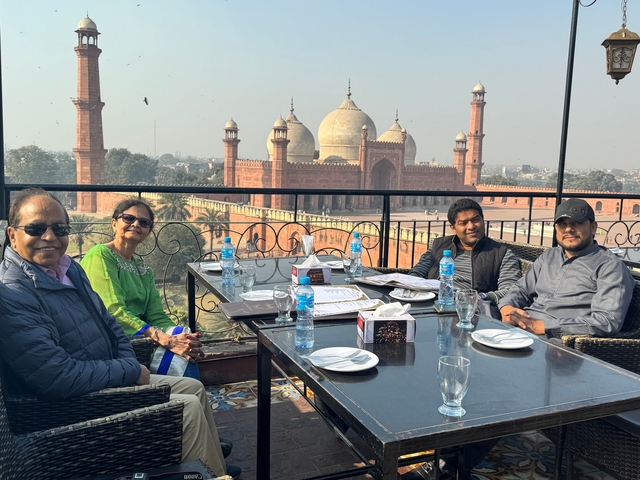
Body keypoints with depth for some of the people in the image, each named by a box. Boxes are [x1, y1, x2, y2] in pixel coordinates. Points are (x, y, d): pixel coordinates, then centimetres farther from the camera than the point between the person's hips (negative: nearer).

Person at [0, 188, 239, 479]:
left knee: (194, 387, 10)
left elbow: (109, 324, 15)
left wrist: (131, 366, -2)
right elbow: (57, 377, -28)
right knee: (189, 408, -13)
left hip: (112, 379, 9)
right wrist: (130, 371, -17)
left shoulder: (69, 268, 6)